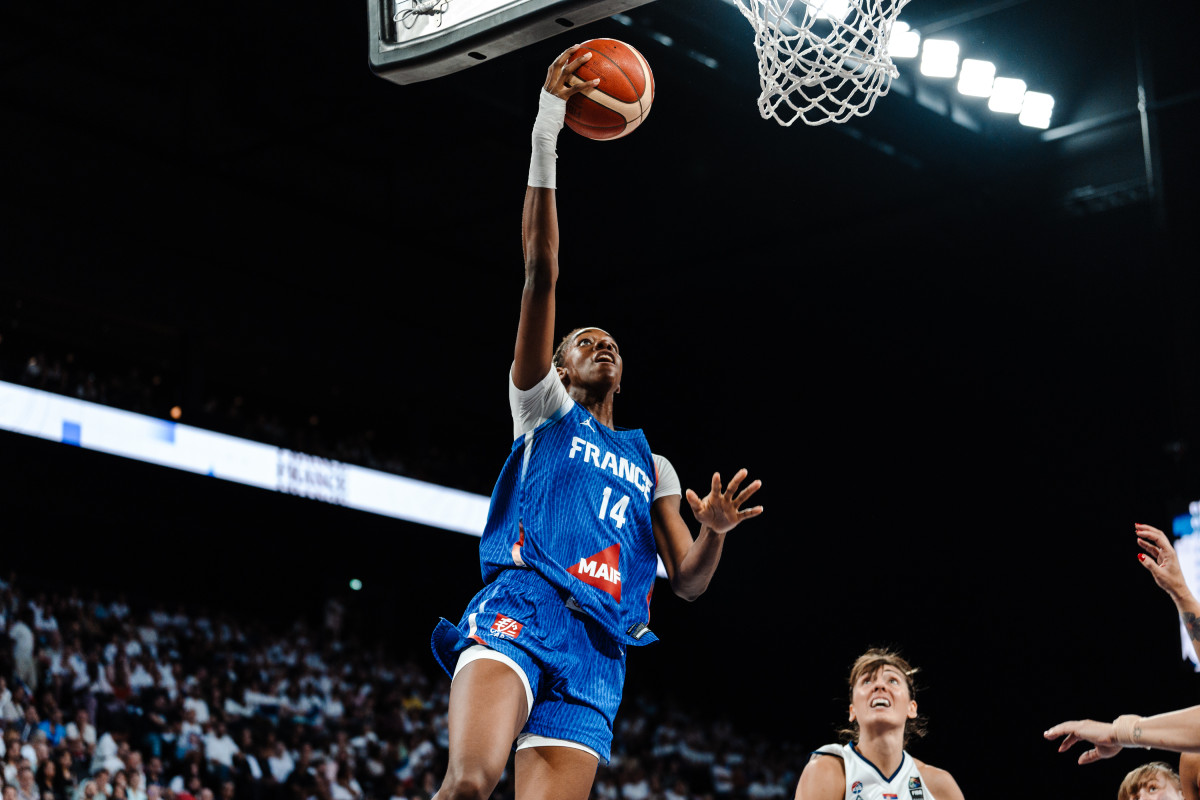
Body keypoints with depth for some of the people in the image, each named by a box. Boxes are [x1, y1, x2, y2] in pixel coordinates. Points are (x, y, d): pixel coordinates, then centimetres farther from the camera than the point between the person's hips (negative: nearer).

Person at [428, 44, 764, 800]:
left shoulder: (650, 463, 30)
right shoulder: (542, 405, 20)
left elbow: (687, 581, 21)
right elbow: (542, 273, 8)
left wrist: (715, 531, -2)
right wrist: (545, 142, 2)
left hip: (598, 650, 4)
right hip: (520, 604, -4)